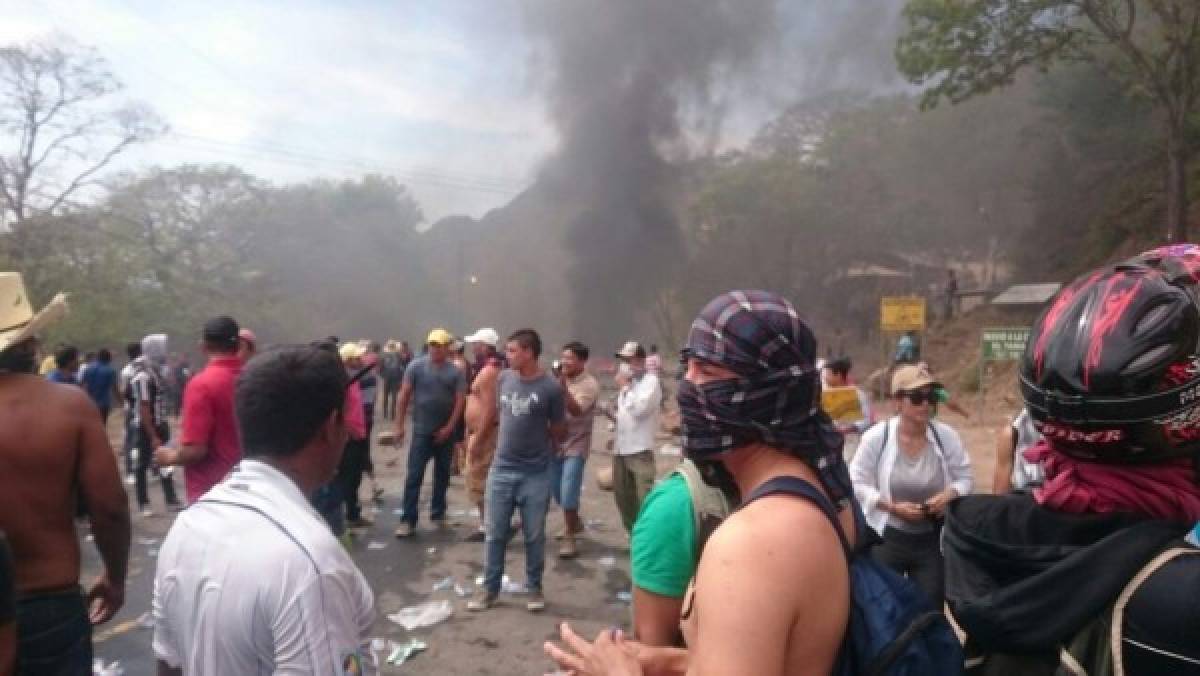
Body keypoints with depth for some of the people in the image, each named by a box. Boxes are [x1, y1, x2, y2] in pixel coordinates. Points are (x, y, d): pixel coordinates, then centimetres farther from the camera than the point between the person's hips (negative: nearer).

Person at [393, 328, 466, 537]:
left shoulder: (455, 372, -2)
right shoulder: (416, 366, -4)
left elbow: (460, 400, -4)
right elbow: (404, 396, -2)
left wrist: (449, 428, -11)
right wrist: (399, 425, -5)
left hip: (446, 432, 2)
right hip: (422, 431, -2)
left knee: (442, 474, 12)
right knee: (414, 475, -6)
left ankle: (438, 512, 26)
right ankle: (408, 520, -3)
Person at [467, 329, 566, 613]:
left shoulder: (550, 387, -13)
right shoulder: (504, 379, 0)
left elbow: (559, 431, -1)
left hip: (536, 474, -3)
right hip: (501, 470, 4)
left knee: (534, 536, 9)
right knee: (495, 534, 11)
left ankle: (534, 587, 26)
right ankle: (489, 587, 25)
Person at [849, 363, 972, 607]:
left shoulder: (946, 436, -6)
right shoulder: (876, 437, -13)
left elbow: (964, 478, 4)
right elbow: (857, 484, -8)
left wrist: (949, 496, -17)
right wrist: (892, 507, -19)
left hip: (932, 540, 2)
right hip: (886, 539, -2)